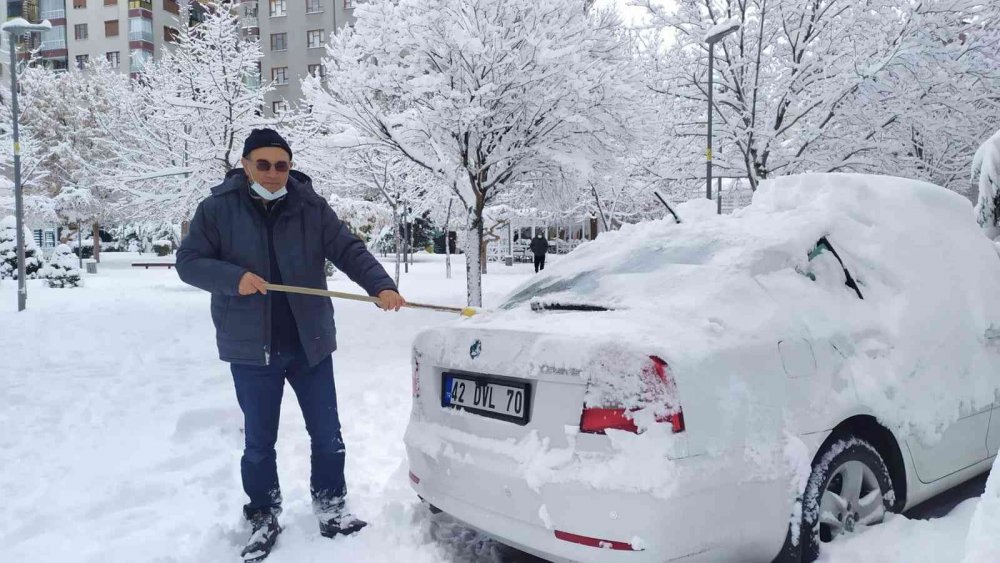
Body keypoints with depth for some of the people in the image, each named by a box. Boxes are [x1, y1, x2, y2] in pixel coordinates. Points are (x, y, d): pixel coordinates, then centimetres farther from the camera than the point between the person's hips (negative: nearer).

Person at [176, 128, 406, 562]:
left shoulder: (310, 206, -1)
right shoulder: (217, 209, -3)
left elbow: (349, 250, -6)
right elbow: (188, 262, -2)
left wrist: (381, 286, -22)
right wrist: (234, 277, -20)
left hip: (309, 343, 1)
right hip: (251, 348, -1)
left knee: (327, 434, 10)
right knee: (259, 442, 10)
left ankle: (331, 509, 28)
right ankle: (264, 519, 28)